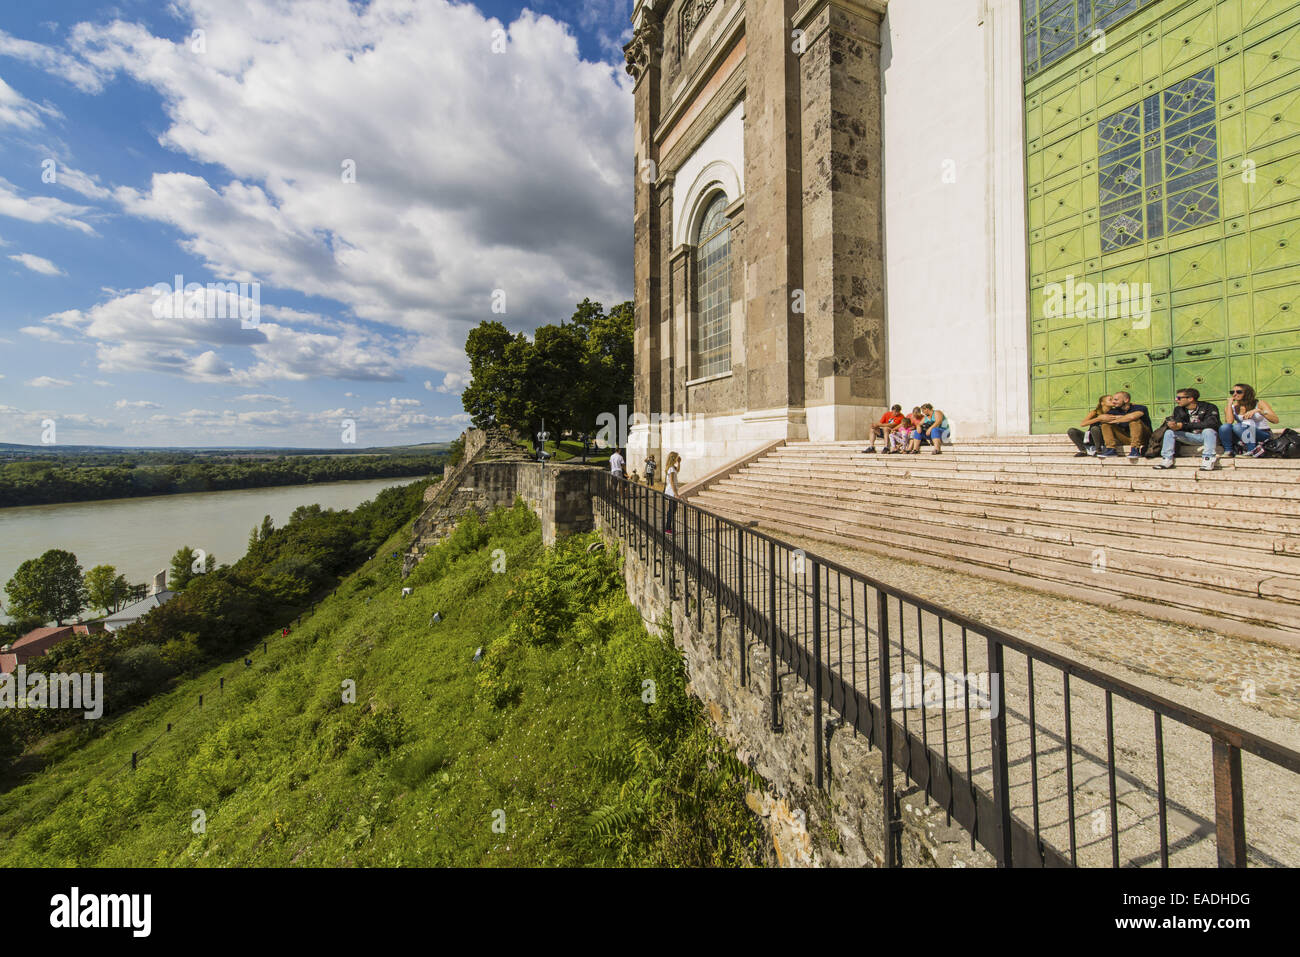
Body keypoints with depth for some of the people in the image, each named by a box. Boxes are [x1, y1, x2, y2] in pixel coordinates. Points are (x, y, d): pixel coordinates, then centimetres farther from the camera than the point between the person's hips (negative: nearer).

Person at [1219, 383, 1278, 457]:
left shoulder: (1259, 404, -1)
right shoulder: (1232, 407, 4)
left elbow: (1275, 420, -13)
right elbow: (1229, 422, -17)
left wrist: (1258, 410, -27)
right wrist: (1229, 403, -10)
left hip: (1263, 435, -2)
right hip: (1243, 437, 2)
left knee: (1237, 426, -31)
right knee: (1224, 427, -28)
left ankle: (1252, 450, -27)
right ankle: (1228, 451, -17)